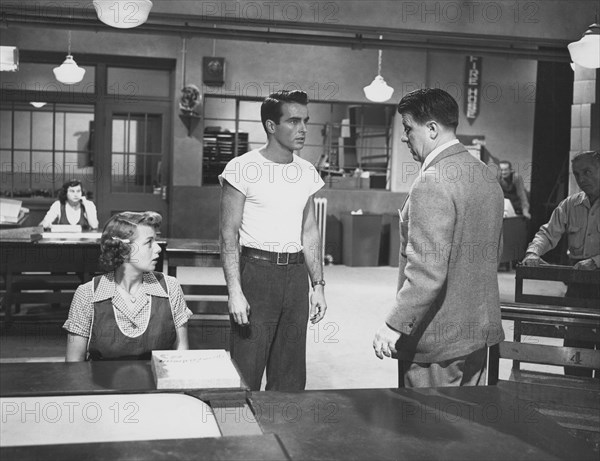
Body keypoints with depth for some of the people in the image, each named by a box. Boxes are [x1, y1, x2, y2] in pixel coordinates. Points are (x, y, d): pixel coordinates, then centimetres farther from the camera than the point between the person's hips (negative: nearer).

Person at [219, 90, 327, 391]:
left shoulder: (308, 173, 10)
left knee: (291, 376, 11)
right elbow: (229, 234, -9)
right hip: (256, 269, -5)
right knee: (247, 370, -2)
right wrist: (235, 291, -16)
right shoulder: (243, 168, -7)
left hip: (296, 273, 5)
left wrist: (318, 285, 11)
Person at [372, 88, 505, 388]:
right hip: (480, 328, 9)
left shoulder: (432, 183, -21)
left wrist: (394, 325, -22)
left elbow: (427, 273, -27)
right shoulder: (487, 176, 9)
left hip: (437, 340, -9)